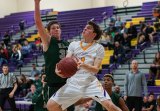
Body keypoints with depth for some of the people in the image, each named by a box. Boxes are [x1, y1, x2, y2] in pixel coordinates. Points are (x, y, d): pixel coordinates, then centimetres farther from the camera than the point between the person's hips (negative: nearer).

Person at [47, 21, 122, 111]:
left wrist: (84, 65, -28)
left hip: (90, 82, -3)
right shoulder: (73, 44, 10)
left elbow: (96, 69, -7)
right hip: (73, 82, 3)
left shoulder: (99, 48, 1)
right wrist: (59, 69, -25)